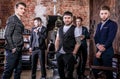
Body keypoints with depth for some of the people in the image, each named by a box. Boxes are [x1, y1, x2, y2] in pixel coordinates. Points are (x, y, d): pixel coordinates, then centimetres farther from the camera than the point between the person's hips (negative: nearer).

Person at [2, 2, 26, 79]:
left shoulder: (19, 21, 17)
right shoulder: (12, 19, -8)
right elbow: (7, 35, -15)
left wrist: (20, 48, 10)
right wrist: (12, 48, -16)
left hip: (18, 50, 9)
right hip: (13, 50, -9)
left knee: (18, 70, 13)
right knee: (8, 70, -3)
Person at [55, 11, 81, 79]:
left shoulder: (75, 29, -6)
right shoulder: (60, 29, 11)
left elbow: (78, 43, -7)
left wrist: (73, 53, -10)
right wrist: (56, 51, 8)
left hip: (69, 54, -5)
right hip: (59, 54, 5)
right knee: (60, 73, 15)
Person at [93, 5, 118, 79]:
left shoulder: (113, 24, -9)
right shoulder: (99, 25, 15)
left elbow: (110, 39, -15)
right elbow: (96, 37, 11)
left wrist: (101, 51, -15)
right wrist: (98, 45, -11)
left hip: (107, 52, -7)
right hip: (98, 51, 7)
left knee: (108, 72, 3)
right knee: (95, 70, 12)